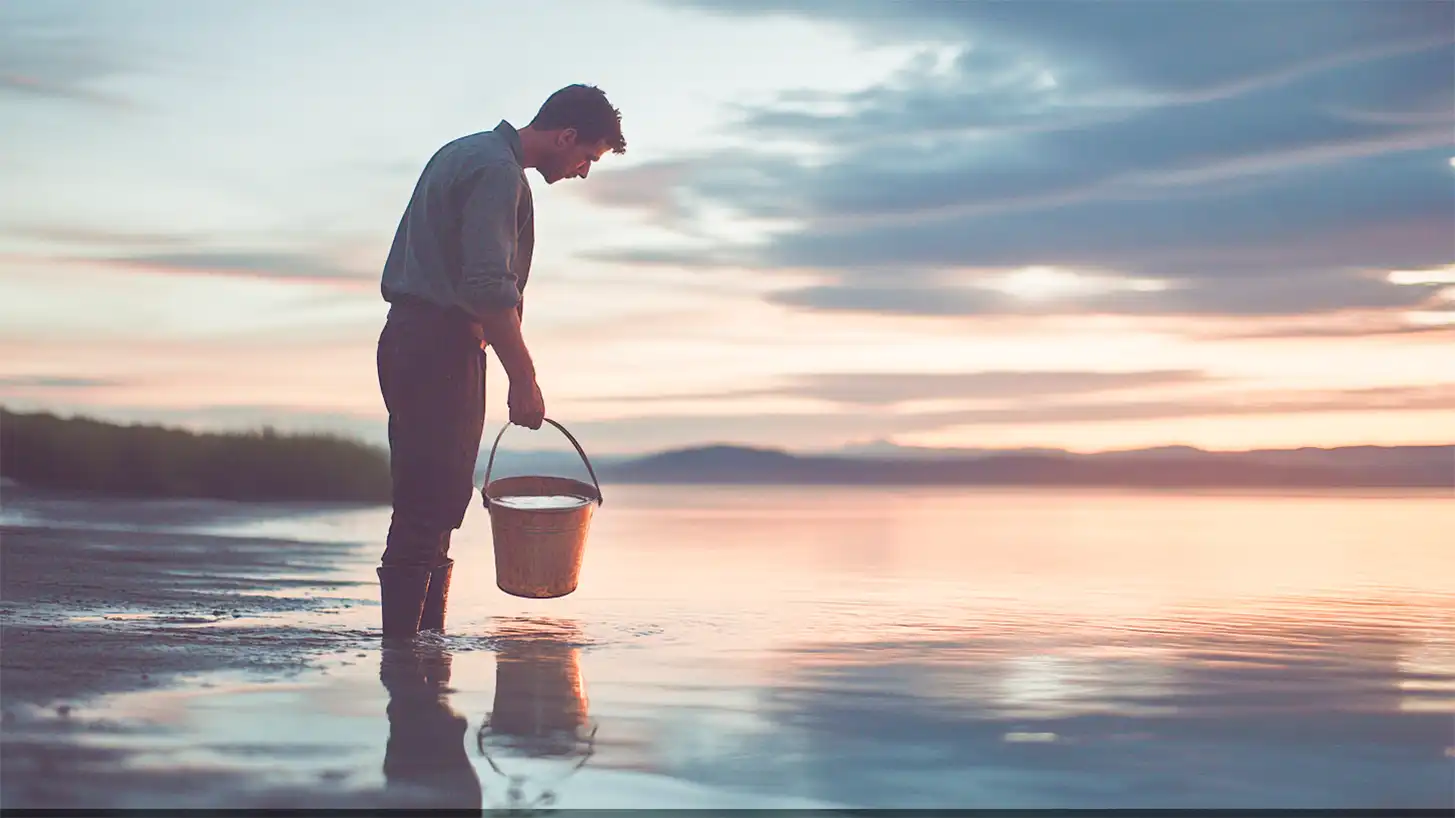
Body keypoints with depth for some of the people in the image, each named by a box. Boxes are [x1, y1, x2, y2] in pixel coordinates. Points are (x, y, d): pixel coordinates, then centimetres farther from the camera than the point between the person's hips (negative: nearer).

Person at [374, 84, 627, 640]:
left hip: (411, 339, 10)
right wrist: (523, 380, -19)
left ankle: (425, 642, 14)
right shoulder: (498, 171, -12)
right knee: (427, 513, -12)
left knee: (436, 506, 11)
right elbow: (488, 286, -21)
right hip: (441, 347, -10)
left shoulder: (466, 154, 21)